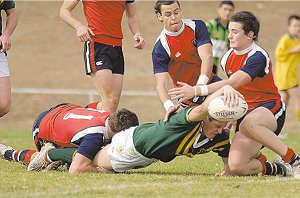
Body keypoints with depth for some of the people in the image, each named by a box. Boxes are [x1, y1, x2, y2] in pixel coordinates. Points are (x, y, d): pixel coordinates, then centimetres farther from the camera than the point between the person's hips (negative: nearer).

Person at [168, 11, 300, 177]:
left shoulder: (258, 57, -18)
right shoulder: (227, 58, 6)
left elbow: (232, 83, -30)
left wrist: (195, 91, -36)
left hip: (269, 109, -7)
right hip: (245, 113, 7)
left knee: (247, 124, -43)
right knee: (236, 166, -17)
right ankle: (280, 169, 9)